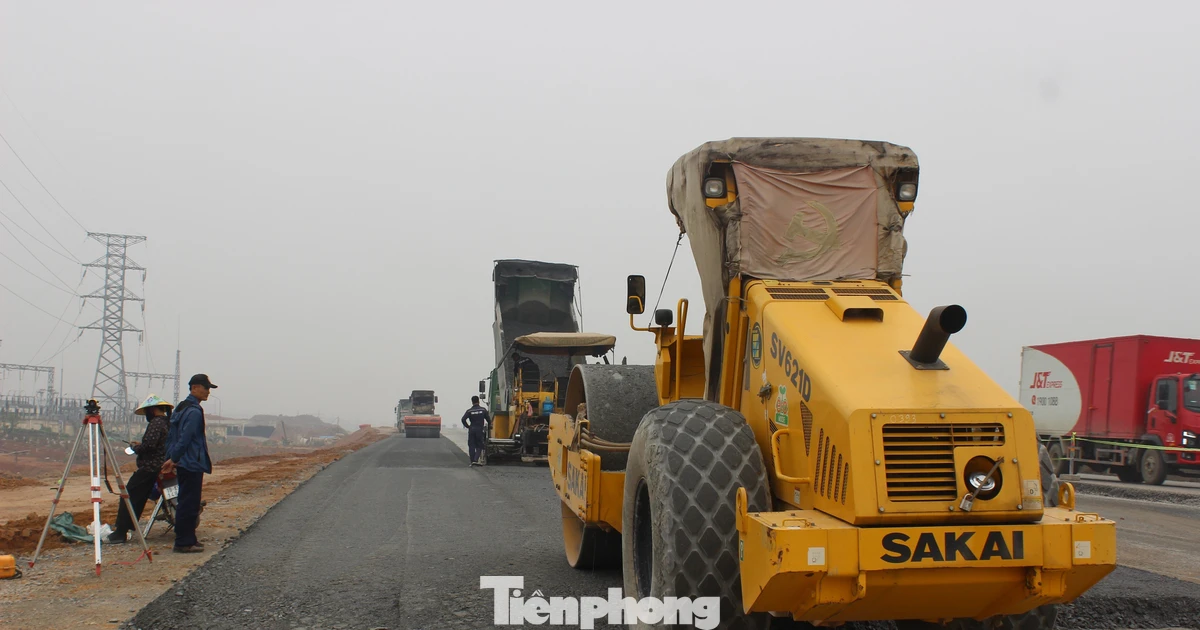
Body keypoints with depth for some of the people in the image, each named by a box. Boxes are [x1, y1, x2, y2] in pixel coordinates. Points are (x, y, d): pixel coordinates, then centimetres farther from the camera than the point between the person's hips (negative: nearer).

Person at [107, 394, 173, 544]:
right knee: (139, 499, 16)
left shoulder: (156, 423, -14)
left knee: (128, 497, -8)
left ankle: (120, 534, -10)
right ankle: (128, 528, 19)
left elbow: (149, 445, -23)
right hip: (161, 468, 10)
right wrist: (140, 445, 17)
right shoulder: (168, 422, 15)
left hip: (149, 468, -10)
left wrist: (135, 447, -4)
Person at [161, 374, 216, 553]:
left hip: (183, 464, 10)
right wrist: (173, 459, -18)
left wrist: (170, 459, 19)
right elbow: (185, 438, -22)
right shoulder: (194, 411, -16)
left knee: (187, 503, 14)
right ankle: (183, 543, -4)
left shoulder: (181, 408, 17)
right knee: (189, 504, -6)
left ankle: (187, 540, 20)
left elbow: (171, 436, 19)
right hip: (192, 464, -10)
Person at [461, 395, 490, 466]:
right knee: (479, 446, 6)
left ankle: (472, 461, 5)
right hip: (480, 429, -1)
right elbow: (488, 420, -1)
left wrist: (467, 426, 0)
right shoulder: (483, 410, 0)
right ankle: (476, 460, -12)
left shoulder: (469, 411, -1)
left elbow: (463, 419, -13)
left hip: (472, 429, 1)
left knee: (471, 446, 8)